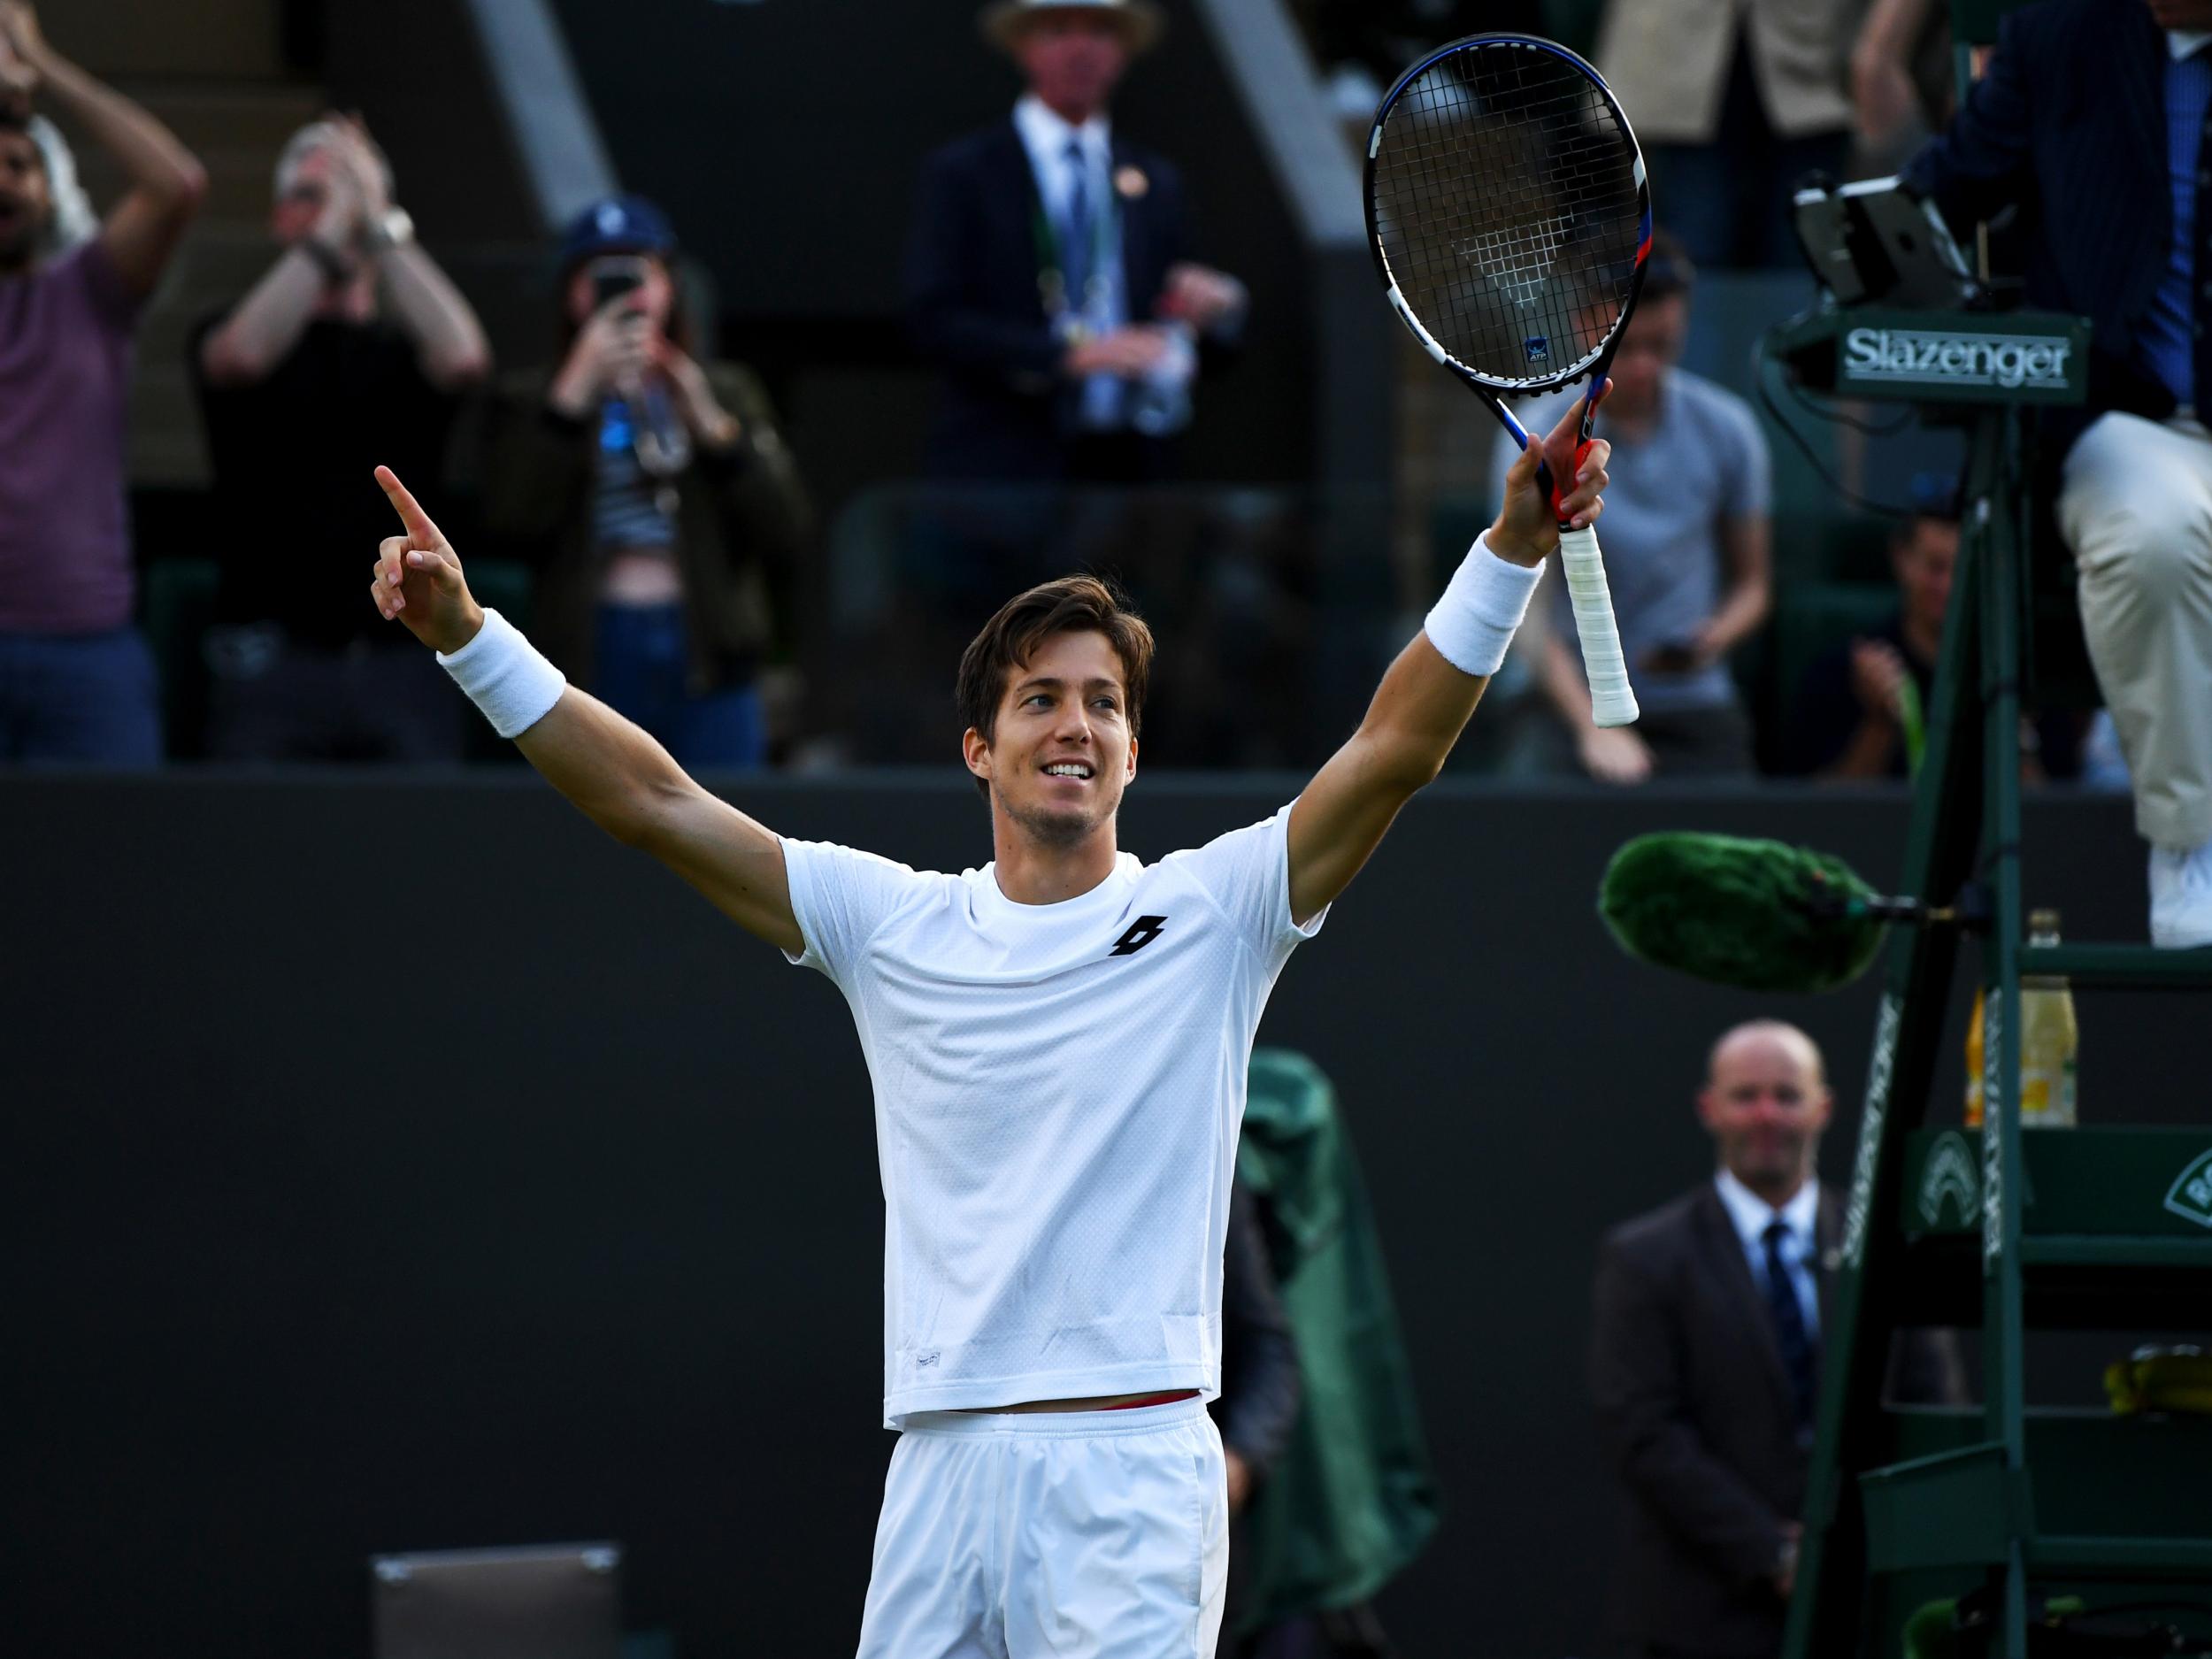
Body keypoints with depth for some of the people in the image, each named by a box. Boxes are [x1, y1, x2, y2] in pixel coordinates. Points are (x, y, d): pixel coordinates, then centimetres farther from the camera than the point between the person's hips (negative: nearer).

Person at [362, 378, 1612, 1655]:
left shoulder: (1208, 914, 4)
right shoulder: (890, 925, 11)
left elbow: (1396, 749, -5)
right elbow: (654, 803, 9)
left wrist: (1513, 550, -16)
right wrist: (468, 636, 1)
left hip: (1134, 1468, -3)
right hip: (943, 1467, 3)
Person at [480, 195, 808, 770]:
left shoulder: (725, 394, 15)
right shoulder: (531, 403, 10)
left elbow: (786, 529, 5)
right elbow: (512, 522, -10)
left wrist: (712, 426, -6)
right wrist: (578, 389, -12)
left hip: (707, 661, 2)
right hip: (591, 654, -2)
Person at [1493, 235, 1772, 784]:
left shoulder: (1727, 429, 1)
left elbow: (1752, 583, 12)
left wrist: (1717, 636, -12)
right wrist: (1592, 729, -26)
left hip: (1692, 703, 2)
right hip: (1572, 703, -2)